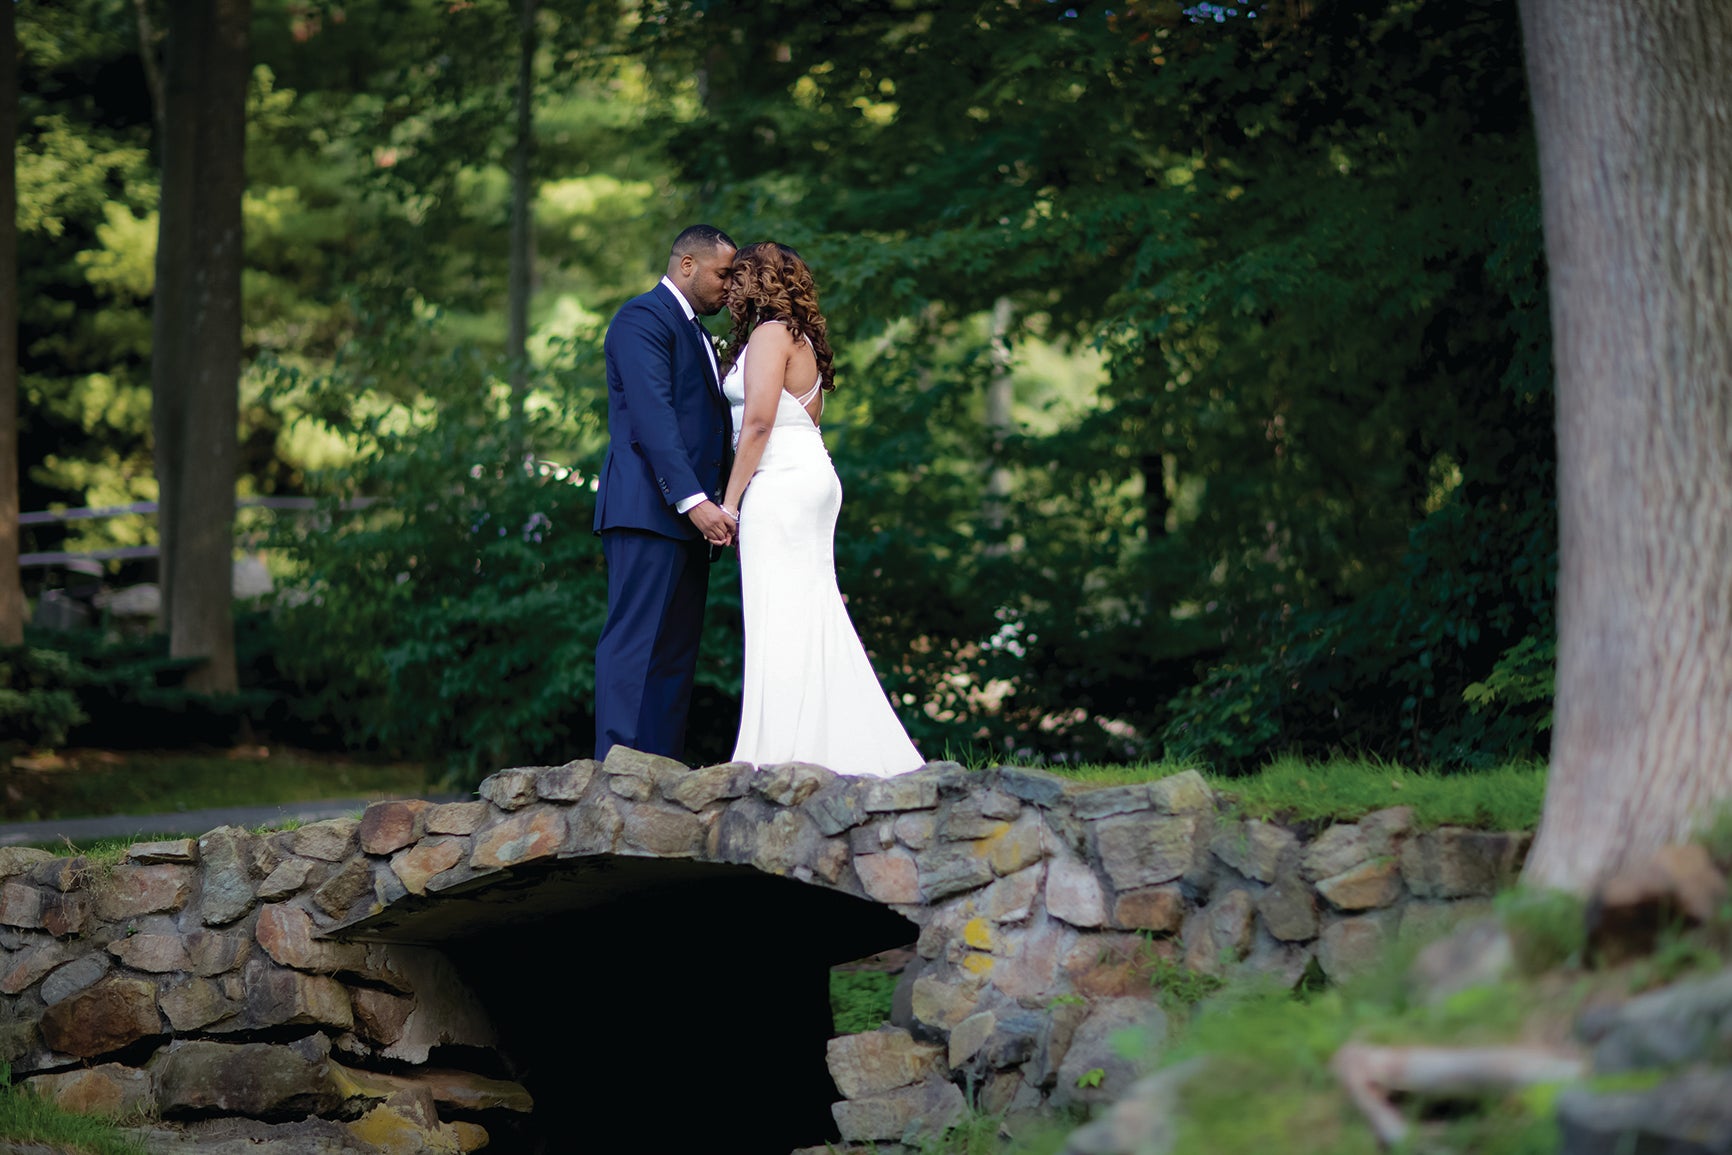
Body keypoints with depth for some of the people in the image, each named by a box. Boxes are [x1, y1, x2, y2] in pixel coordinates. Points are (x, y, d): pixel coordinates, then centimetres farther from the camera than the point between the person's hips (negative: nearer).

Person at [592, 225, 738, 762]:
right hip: (647, 510, -10)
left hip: (688, 516, 10)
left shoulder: (696, 333, 25)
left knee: (676, 654, 5)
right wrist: (694, 500, -25)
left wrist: (726, 501, 15)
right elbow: (652, 417, -18)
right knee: (636, 643, -13)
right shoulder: (643, 318, -6)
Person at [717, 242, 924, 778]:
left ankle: (781, 761, -16)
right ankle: (848, 748, 7)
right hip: (811, 478, 10)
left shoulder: (771, 334, -7)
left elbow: (759, 420, -15)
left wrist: (731, 500, -15)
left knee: (780, 619, -12)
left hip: (780, 485, -10)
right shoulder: (802, 339, 22)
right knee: (813, 619, 8)